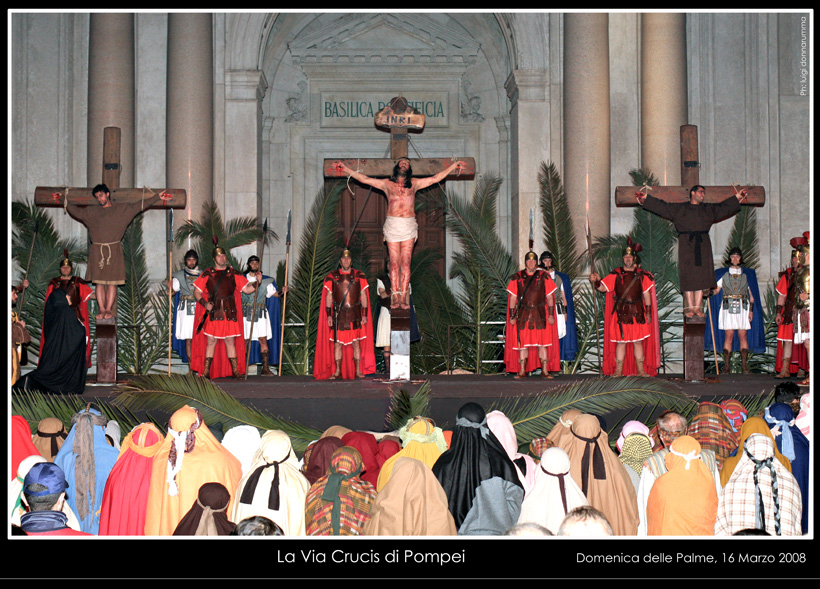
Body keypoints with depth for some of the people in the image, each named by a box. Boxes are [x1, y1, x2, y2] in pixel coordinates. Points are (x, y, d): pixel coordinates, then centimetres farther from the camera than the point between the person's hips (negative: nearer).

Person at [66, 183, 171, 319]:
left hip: (114, 251, -1)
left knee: (112, 282, -4)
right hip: (97, 251, 2)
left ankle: (109, 309, 0)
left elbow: (139, 206, 9)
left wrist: (157, 198, 5)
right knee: (99, 282, -1)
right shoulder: (92, 211, 15)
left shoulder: (122, 209, 10)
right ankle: (101, 309, 2)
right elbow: (76, 211, 22)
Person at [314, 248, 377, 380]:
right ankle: (337, 372, 6)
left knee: (356, 343, -1)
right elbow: (328, 297, 8)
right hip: (338, 315, 0)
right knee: (337, 343, 1)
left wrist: (364, 315, 2)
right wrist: (328, 315, 1)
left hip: (354, 315, 0)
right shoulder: (332, 277, 7)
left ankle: (358, 371, 4)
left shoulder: (359, 276, 6)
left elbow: (363, 297, 8)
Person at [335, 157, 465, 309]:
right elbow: (364, 179, 12)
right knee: (394, 262, -2)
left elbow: (436, 178, 18)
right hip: (392, 225, 0)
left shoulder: (414, 183, 15)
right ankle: (395, 297, -1)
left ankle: (404, 297, -4)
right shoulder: (387, 183, 13)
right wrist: (345, 169, 9)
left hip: (409, 226, 0)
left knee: (406, 262, -4)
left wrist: (454, 166, 16)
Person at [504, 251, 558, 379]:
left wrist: (551, 314, -1)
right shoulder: (517, 278, 8)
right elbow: (512, 298, 9)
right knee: (522, 343, 1)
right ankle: (522, 371, 6)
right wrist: (511, 316, 2)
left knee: (543, 343, -4)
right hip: (523, 315, 1)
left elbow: (550, 297, 6)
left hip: (540, 314, -1)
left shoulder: (544, 276, 6)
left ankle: (545, 371, -1)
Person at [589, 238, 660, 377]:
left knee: (638, 341, 2)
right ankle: (618, 371, 2)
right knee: (621, 342, -1)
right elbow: (603, 287, 4)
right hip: (621, 313, 0)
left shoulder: (641, 274, 8)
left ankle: (640, 370, 8)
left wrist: (648, 312, 5)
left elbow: (646, 294, 10)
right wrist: (596, 281, -17)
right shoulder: (616, 274, 8)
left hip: (637, 313, 1)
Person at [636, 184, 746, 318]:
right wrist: (645, 198, 7)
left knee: (701, 275, -6)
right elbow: (661, 206, 12)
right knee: (688, 276, -8)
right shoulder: (679, 208, 12)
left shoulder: (709, 209, 20)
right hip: (686, 244, -3)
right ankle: (690, 307, -9)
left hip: (703, 245, 3)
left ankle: (698, 307, -5)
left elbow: (724, 206, 29)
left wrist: (738, 196, 27)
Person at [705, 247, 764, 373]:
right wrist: (709, 292, -17)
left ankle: (745, 366, -2)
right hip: (727, 308, -1)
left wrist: (751, 310, 5)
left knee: (743, 336, -4)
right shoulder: (723, 273, 12)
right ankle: (726, 366, -5)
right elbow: (716, 290, 5)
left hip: (742, 308, 1)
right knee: (728, 336, -6)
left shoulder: (747, 274, 13)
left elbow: (751, 295, 13)